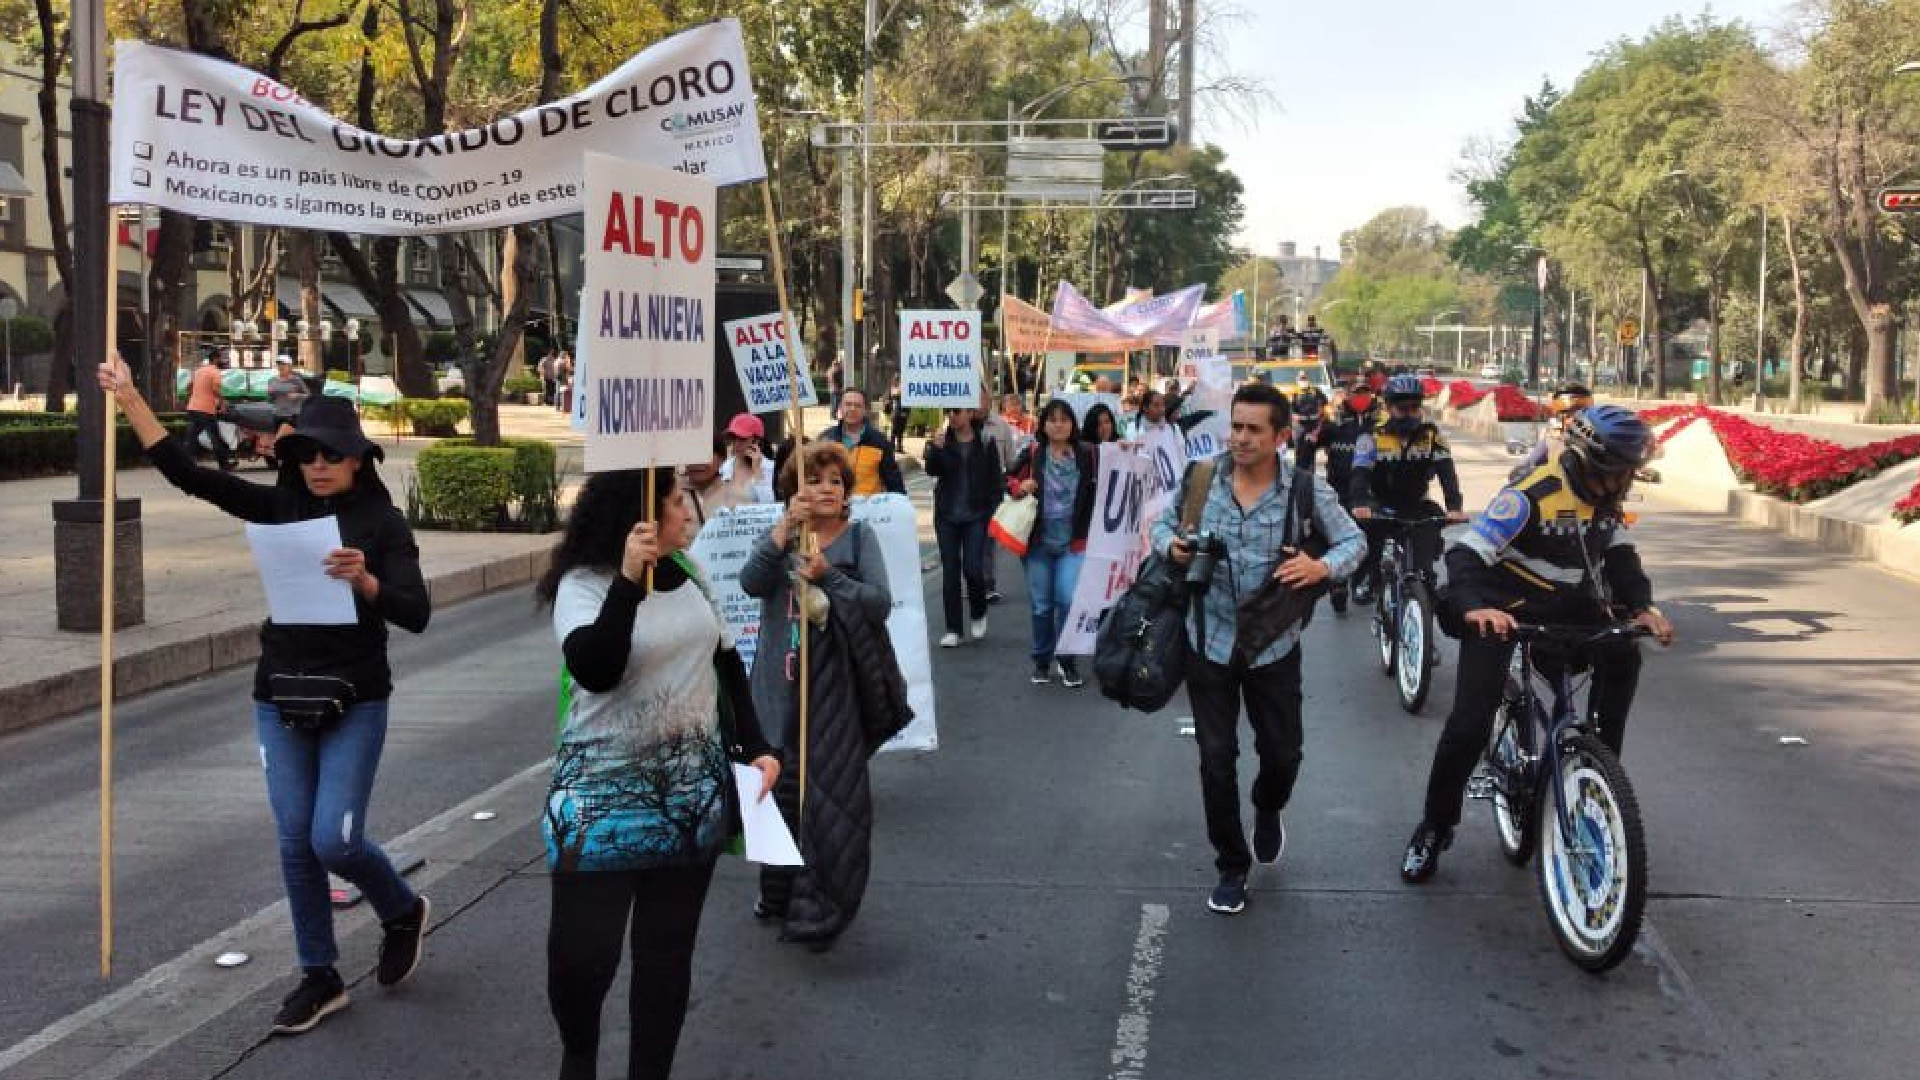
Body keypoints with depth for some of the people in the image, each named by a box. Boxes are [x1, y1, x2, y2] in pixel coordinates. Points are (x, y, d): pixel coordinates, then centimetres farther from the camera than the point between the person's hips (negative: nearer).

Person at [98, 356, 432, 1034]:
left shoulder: (383, 523, -6)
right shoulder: (281, 507, 4)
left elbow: (416, 615, -15)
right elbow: (188, 475, -3)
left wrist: (364, 580, -33)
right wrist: (129, 399, -10)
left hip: (354, 701, -4)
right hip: (280, 698, 4)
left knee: (334, 839, -9)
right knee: (295, 842, 6)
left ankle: (403, 912, 21)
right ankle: (320, 978, 21)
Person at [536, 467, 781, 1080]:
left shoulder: (688, 573, 6)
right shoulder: (584, 582, -11)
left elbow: (727, 661, 16)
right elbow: (594, 673, -27)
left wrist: (755, 746, 9)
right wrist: (628, 580, -32)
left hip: (694, 791, 5)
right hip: (605, 791, -5)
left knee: (668, 950, 9)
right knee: (581, 955, -4)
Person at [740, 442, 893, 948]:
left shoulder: (859, 537, 2)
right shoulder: (777, 535, 8)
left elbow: (880, 604, -9)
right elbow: (751, 583, -12)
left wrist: (828, 575, -19)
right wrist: (784, 528, -22)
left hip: (836, 690, -2)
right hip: (778, 685, 2)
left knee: (831, 793, -3)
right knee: (780, 787, 10)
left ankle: (819, 906, 8)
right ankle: (779, 890, 29)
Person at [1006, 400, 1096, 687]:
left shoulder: (1087, 454, -1)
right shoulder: (1032, 454, 0)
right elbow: (1007, 481, 8)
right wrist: (1019, 486, -12)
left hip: (1073, 542, -1)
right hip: (1038, 541, 1)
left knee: (1068, 600, -11)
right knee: (1041, 604, 9)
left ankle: (1067, 660, 8)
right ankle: (1042, 661, 24)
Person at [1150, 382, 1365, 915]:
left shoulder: (1306, 489, -11)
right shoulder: (1200, 478, -7)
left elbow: (1353, 540, -2)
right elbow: (1164, 523, 9)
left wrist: (1323, 567, -22)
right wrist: (1171, 545, -14)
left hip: (1274, 645, 0)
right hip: (1209, 641, 0)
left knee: (1283, 753, 13)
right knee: (1216, 758, 4)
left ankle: (1268, 811, 50)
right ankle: (1231, 867, 22)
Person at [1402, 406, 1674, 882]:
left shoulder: (1605, 496, -2)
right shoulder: (1531, 495, -24)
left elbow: (1620, 556, 5)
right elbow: (1466, 554, -28)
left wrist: (1642, 607, -12)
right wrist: (1474, 607, -45)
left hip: (1570, 609, 7)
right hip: (1506, 611, -7)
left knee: (1624, 655, -13)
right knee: (1470, 723, -13)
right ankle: (1434, 828, 3)